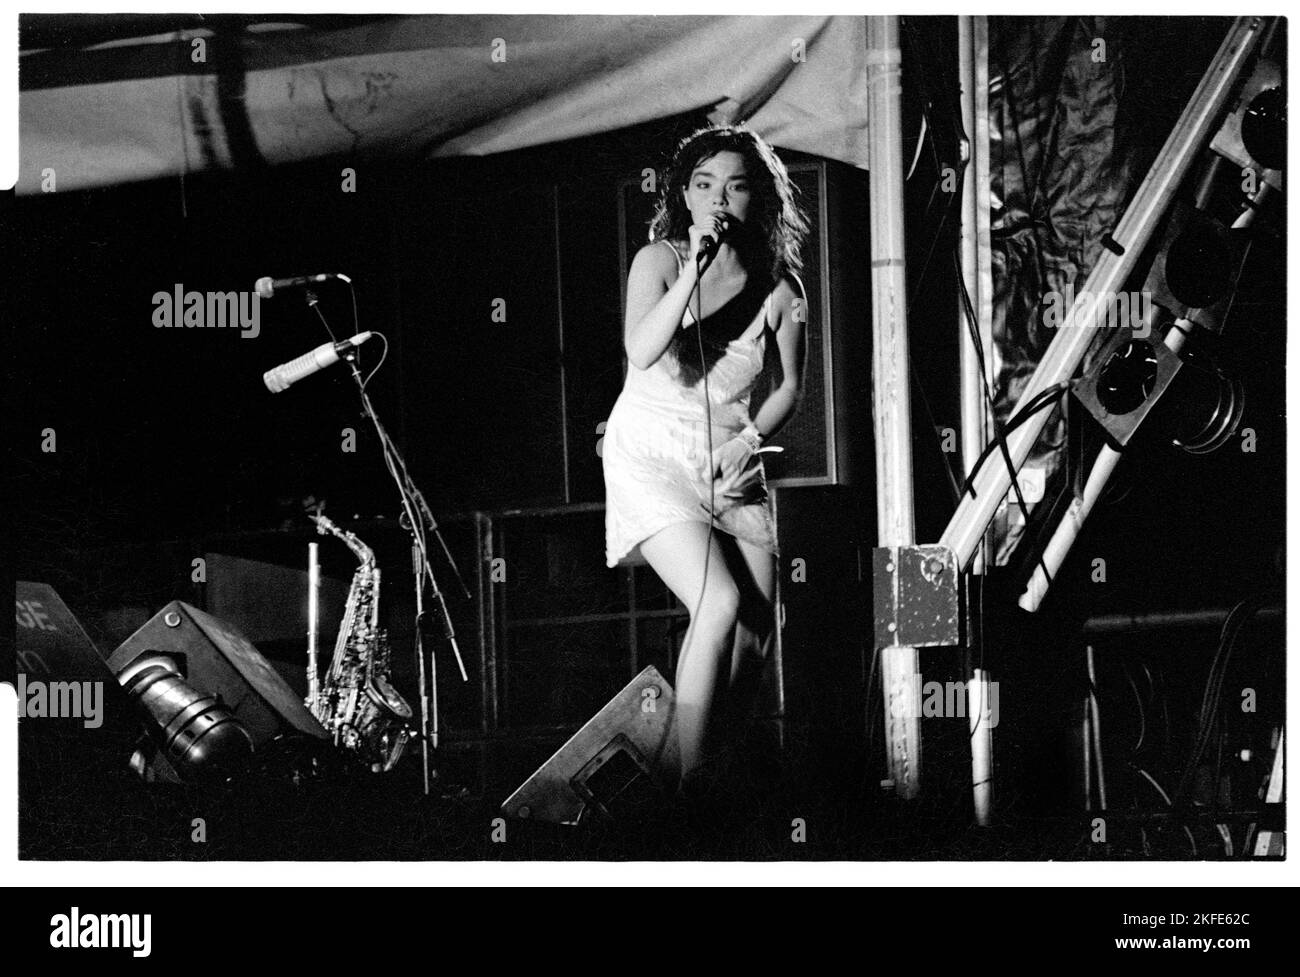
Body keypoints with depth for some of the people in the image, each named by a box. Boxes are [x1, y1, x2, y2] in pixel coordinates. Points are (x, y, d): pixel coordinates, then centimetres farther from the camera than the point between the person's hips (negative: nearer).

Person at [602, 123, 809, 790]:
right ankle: (688, 783, -17)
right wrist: (696, 268, -31)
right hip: (651, 453, -5)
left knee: (756, 632, 3)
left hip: (730, 459, 5)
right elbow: (641, 352, -27)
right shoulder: (659, 260, -10)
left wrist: (747, 441, -6)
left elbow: (788, 387, 10)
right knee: (720, 603, -22)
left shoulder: (778, 285, -1)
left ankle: (694, 728, 29)